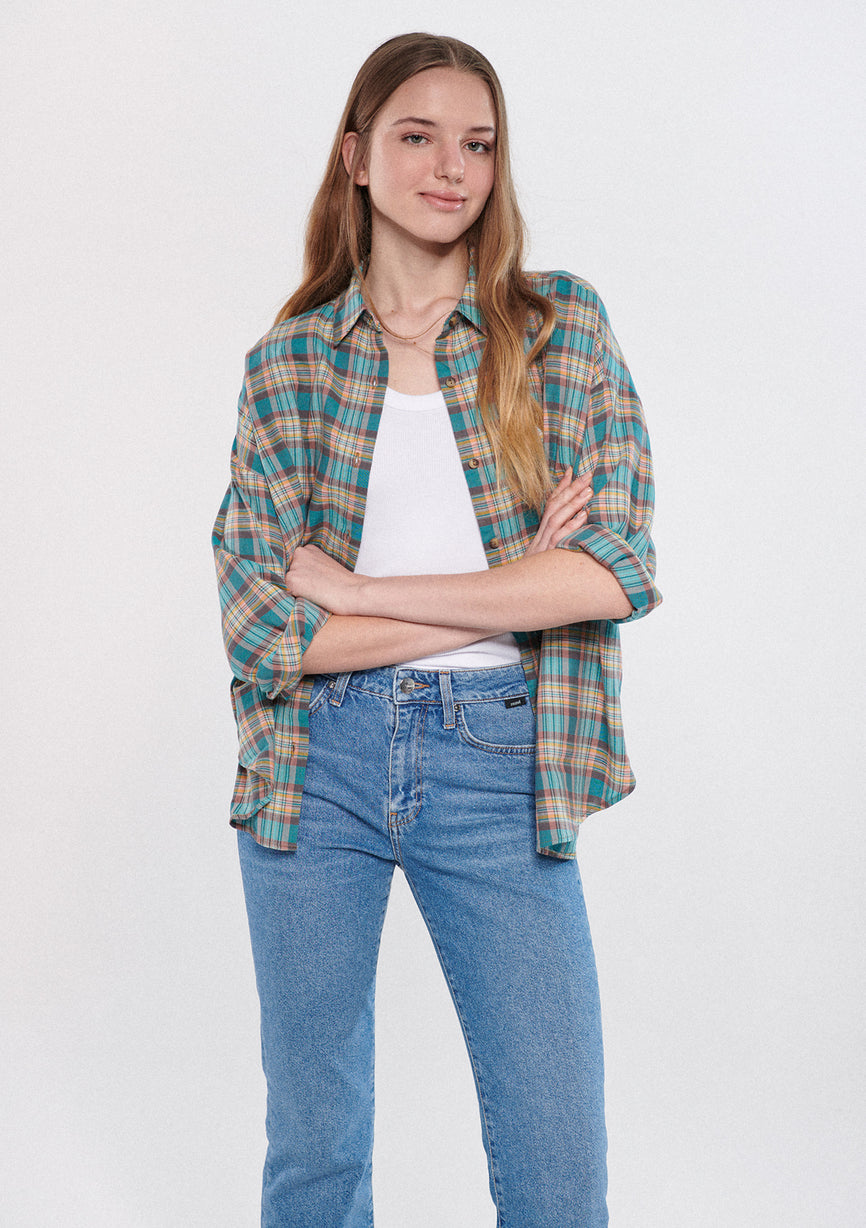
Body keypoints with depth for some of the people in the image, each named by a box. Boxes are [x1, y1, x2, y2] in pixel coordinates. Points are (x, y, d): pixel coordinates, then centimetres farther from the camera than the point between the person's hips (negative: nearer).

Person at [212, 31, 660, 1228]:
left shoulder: (563, 329, 1)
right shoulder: (288, 362, 2)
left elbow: (613, 570, -11)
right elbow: (260, 623, -7)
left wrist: (357, 588, -12)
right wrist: (512, 591, -11)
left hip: (497, 766, 0)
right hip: (317, 760, 1)